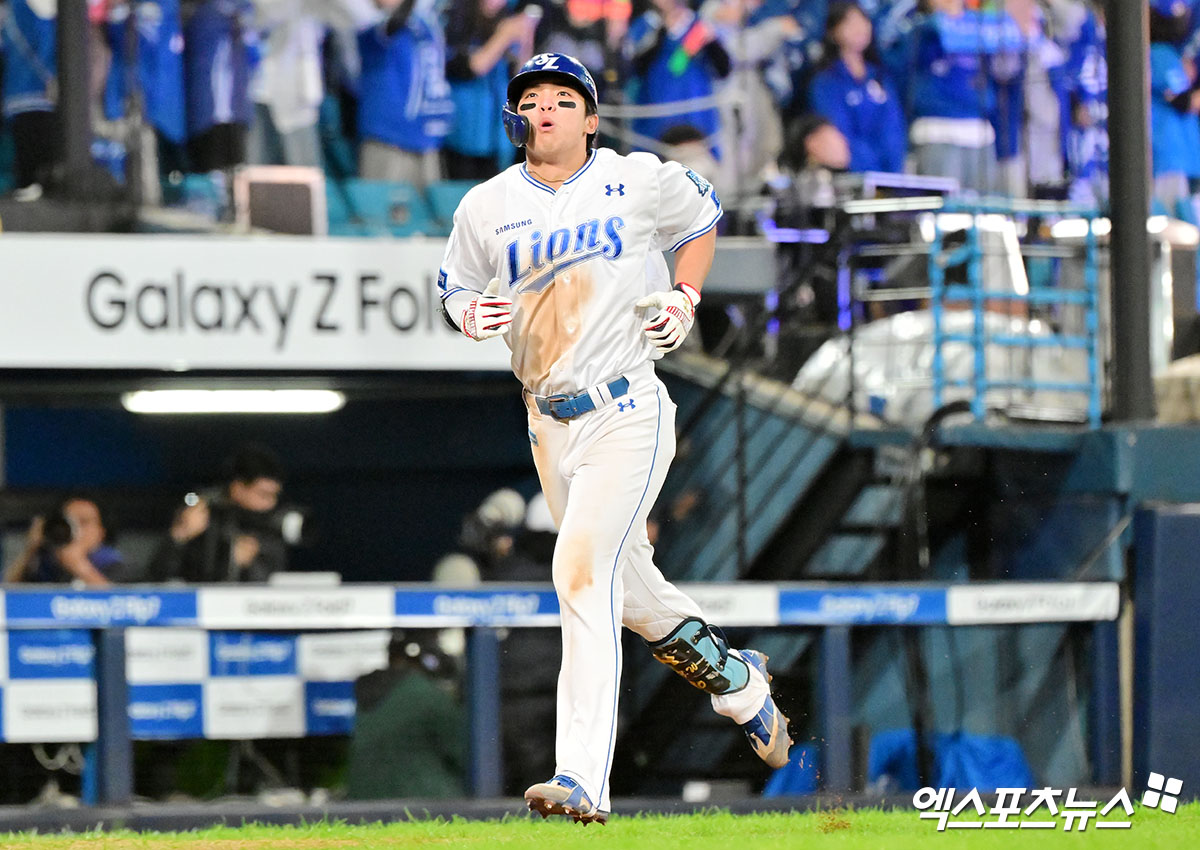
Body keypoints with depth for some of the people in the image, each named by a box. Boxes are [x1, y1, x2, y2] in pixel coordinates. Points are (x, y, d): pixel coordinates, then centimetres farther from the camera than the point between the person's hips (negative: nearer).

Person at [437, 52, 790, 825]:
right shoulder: (487, 208, 5)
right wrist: (472, 314, -7)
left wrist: (684, 296, 3)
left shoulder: (639, 180, 0)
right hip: (551, 425, 5)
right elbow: (457, 287, 16)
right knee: (629, 587, 15)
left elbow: (701, 218, 18)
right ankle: (739, 682, 44)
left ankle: (583, 781, -25)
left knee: (583, 570, -20)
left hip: (629, 414, -5)